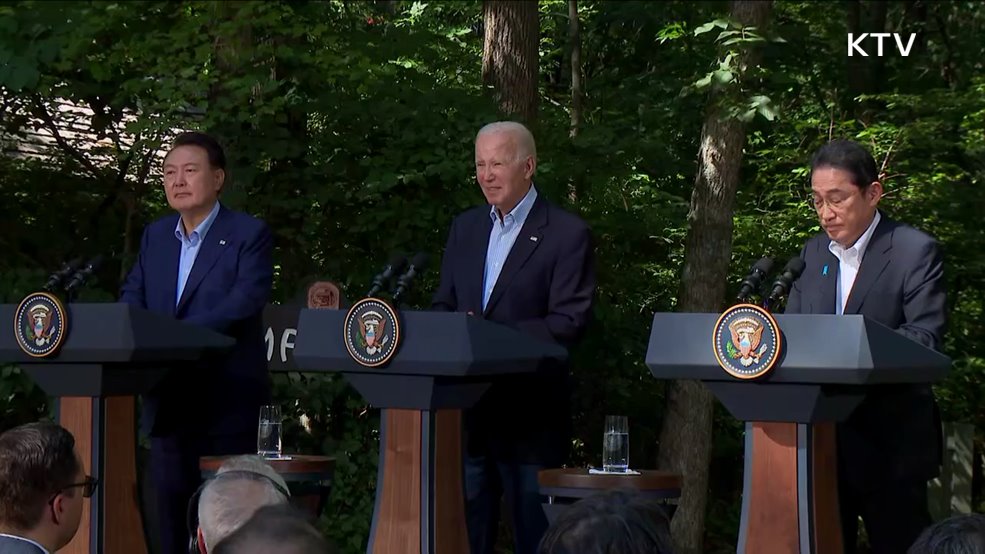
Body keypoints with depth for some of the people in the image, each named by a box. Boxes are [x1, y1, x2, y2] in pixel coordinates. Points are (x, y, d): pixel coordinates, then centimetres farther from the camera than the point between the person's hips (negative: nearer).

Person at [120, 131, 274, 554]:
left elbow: (245, 301, -18)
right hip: (168, 403, 6)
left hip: (228, 406, -6)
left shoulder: (249, 234, -5)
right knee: (172, 514, 9)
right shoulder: (155, 236, 15)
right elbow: (132, 297, 10)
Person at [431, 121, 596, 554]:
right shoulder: (464, 227, 13)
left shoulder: (567, 234, -6)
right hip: (466, 408, 6)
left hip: (529, 415, -5)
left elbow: (568, 323, -13)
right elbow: (442, 305, 15)